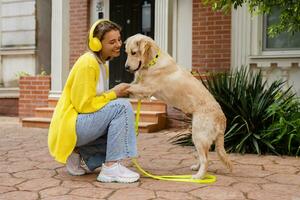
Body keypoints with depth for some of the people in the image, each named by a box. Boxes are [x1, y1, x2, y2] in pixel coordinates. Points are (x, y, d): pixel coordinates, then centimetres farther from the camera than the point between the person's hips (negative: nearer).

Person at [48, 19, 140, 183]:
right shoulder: (88, 63, -17)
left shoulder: (102, 64, 12)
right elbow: (83, 105, -20)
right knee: (122, 106, -23)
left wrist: (117, 92, -3)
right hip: (71, 125, -9)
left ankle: (80, 153, 10)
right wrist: (113, 93, -14)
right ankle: (111, 167, -20)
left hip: (84, 124, 9)